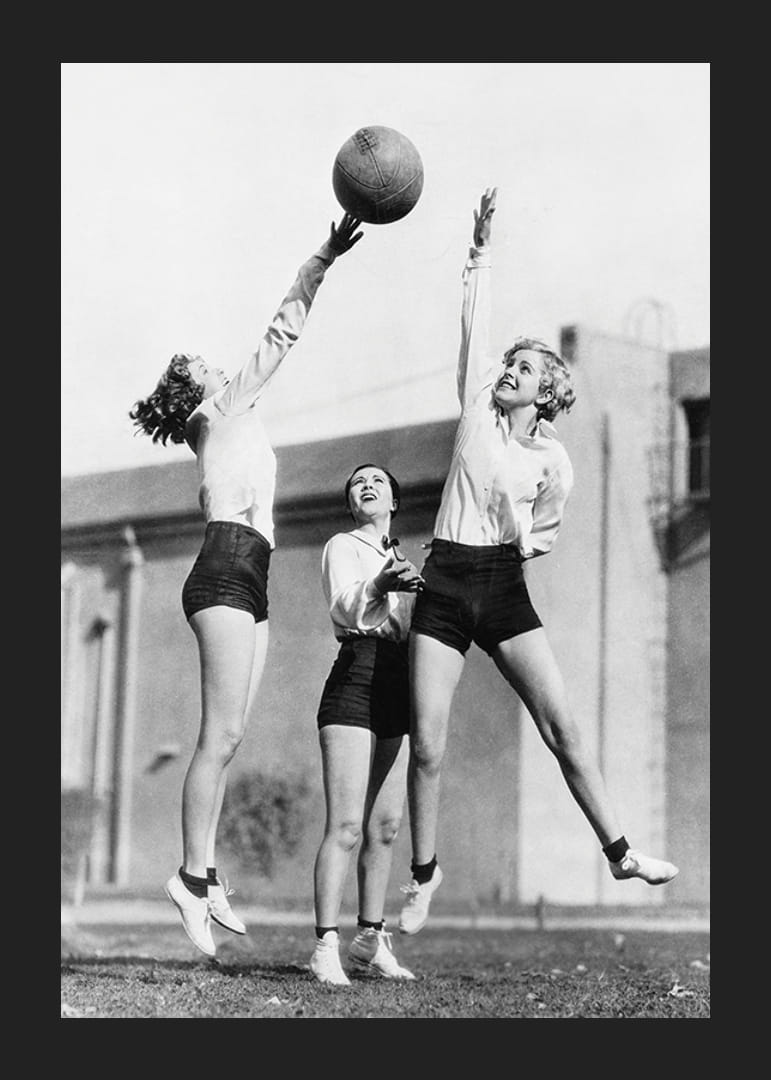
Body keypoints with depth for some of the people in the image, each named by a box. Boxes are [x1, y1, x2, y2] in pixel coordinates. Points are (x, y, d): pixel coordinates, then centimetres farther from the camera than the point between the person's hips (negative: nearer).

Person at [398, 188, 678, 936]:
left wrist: (524, 538, -1)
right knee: (426, 745, -4)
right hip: (444, 582, 0)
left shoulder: (553, 461, 5)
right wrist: (482, 252, -8)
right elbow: (474, 327, -2)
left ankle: (618, 852, 2)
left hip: (503, 586, 0)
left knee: (561, 724, -8)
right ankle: (424, 872, 13)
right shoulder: (477, 410, 6)